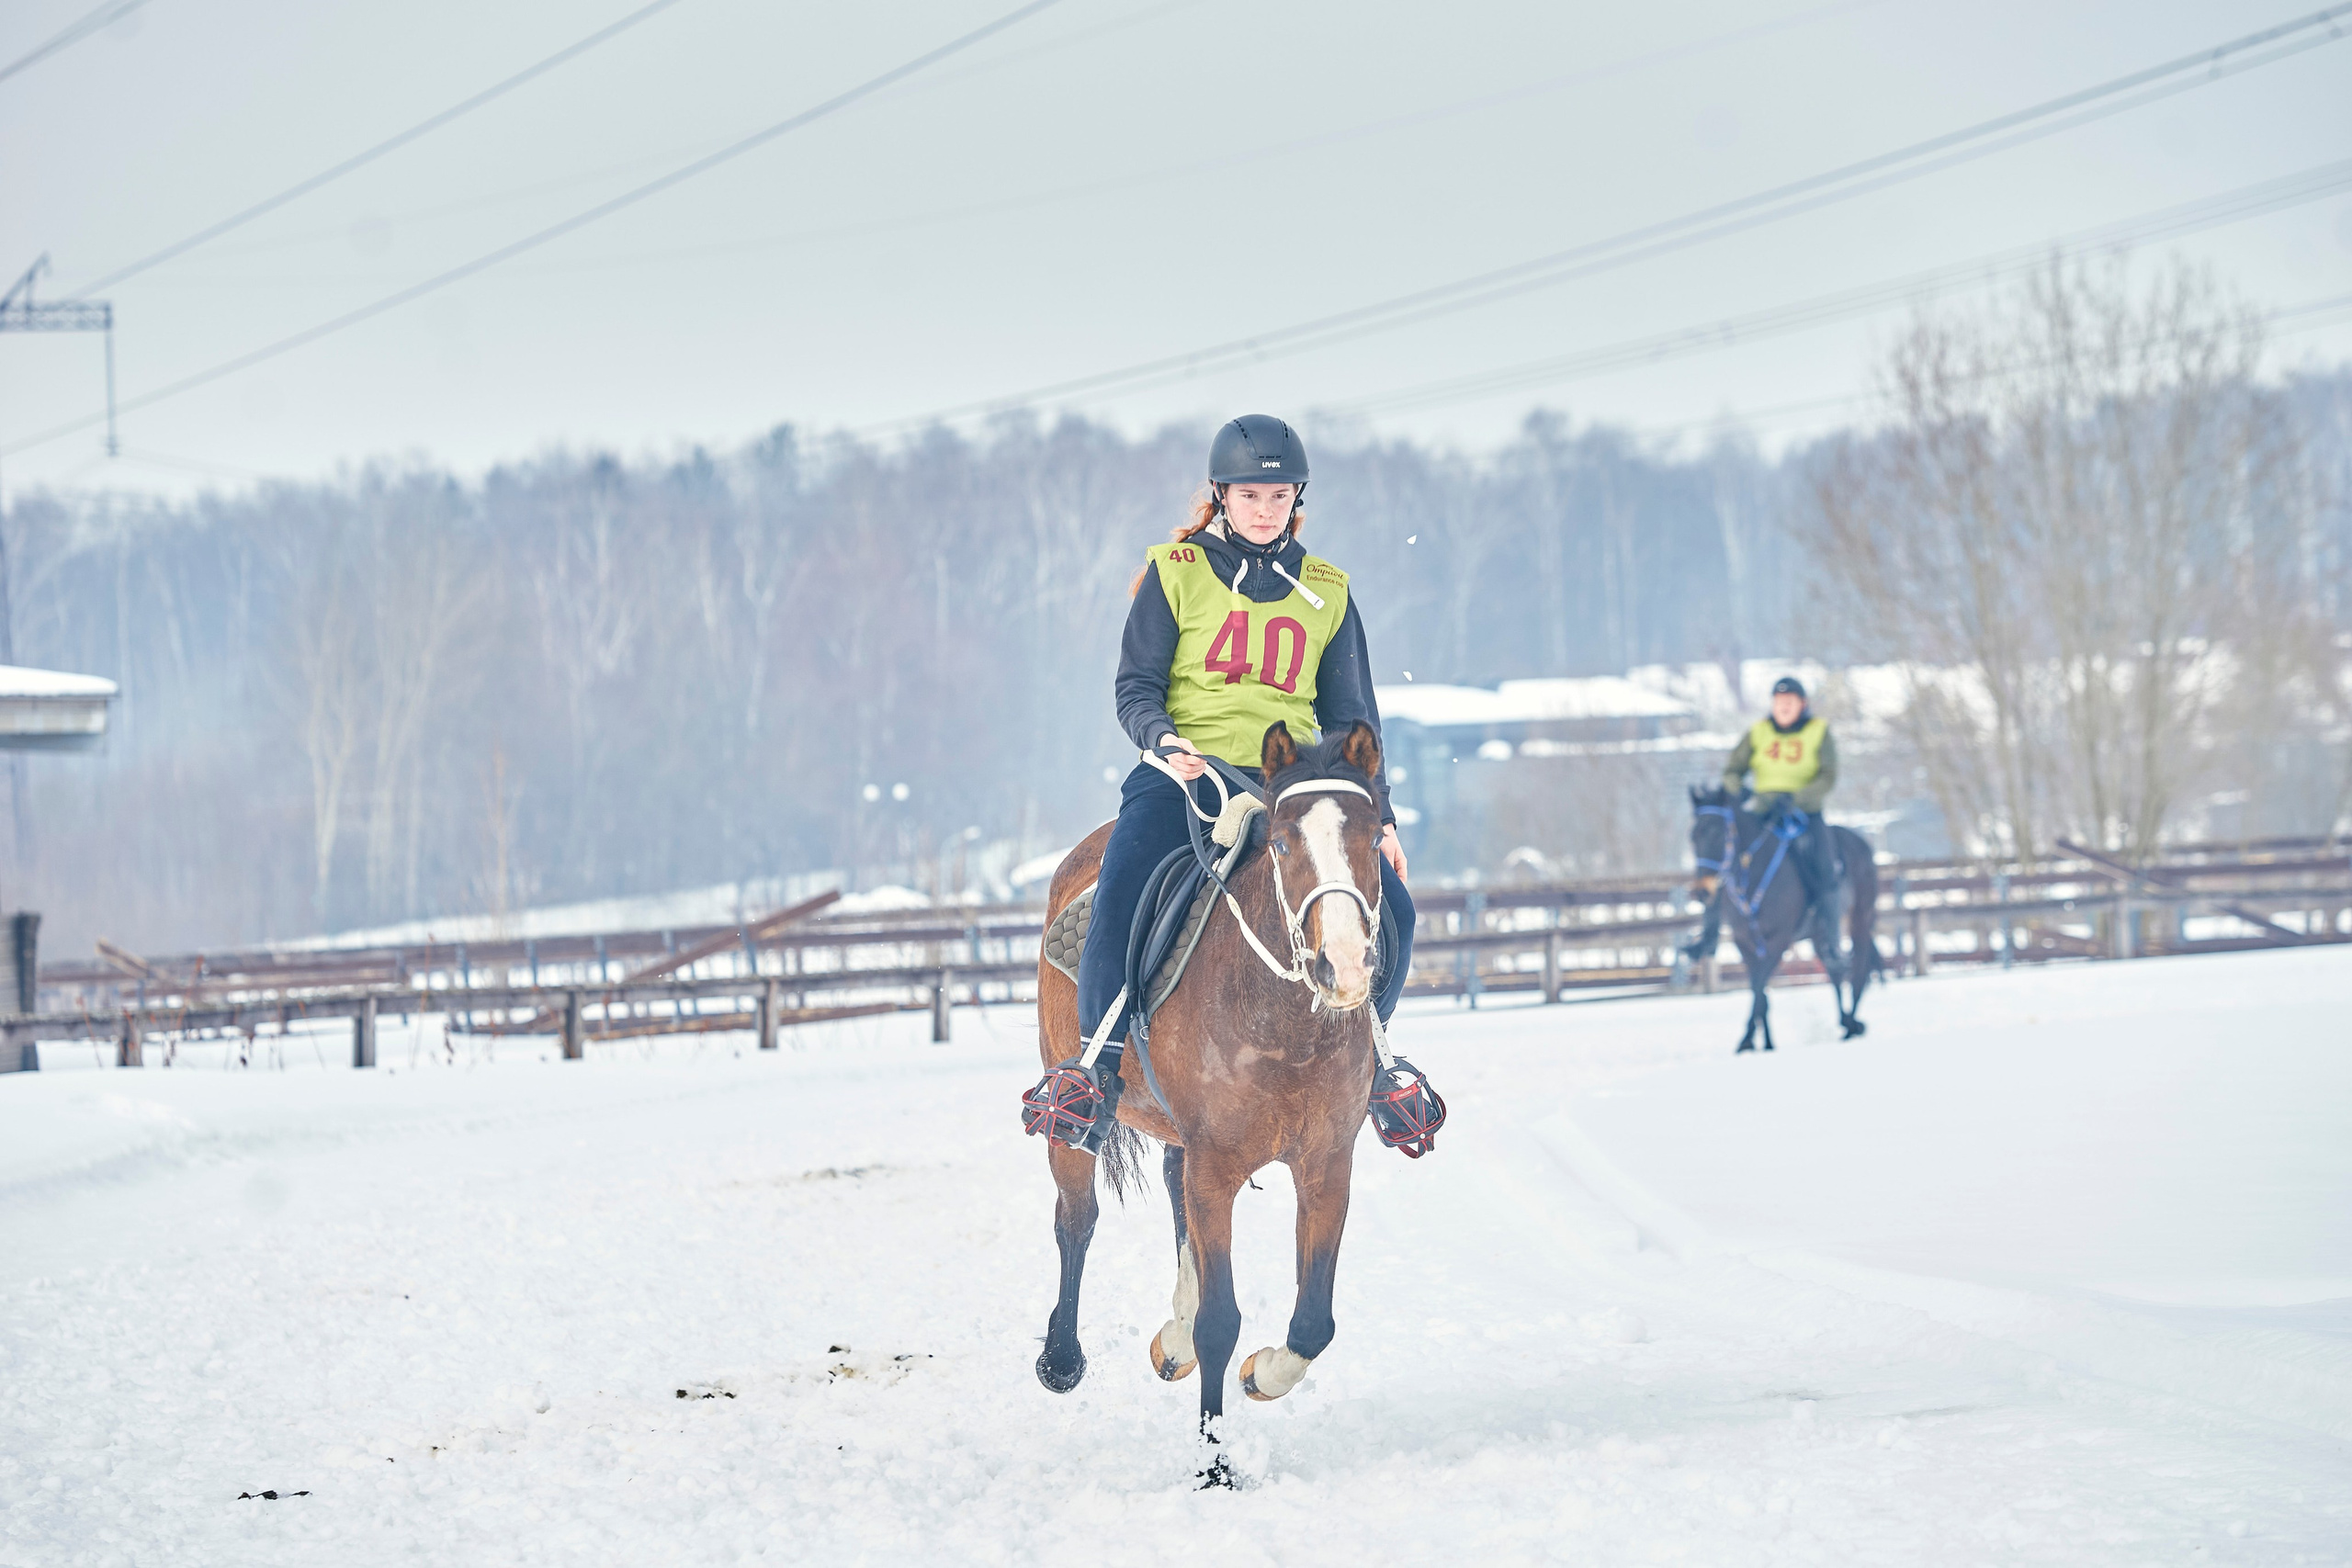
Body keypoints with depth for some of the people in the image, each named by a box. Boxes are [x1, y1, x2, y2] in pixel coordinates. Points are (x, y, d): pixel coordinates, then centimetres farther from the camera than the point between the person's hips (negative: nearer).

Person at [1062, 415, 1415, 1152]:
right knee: (1120, 892, -30)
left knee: (1391, 908, -12)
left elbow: (1351, 716, 17)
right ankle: (1100, 1065, -13)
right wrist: (1165, 738, -18)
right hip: (1186, 771, -3)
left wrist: (1379, 816, 9)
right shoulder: (1175, 573, 5)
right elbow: (1135, 685, 3)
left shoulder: (1325, 593, 13)